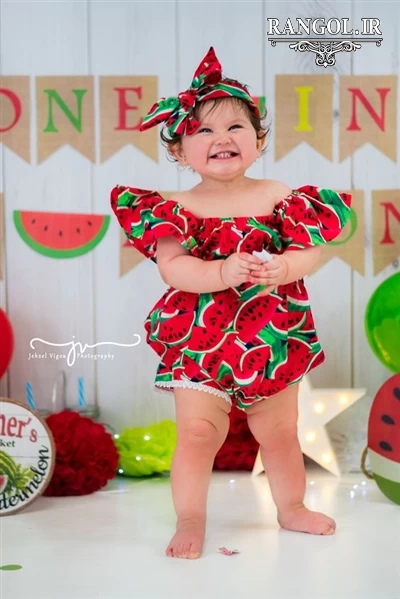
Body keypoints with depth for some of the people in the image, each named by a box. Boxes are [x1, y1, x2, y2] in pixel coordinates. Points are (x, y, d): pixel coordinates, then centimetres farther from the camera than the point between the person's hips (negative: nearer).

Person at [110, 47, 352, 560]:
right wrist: (222, 273, -32)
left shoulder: (278, 196, 0)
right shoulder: (180, 208, -5)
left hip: (273, 339, 2)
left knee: (280, 432, 15)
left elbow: (310, 251, -5)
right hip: (201, 342, -2)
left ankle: (292, 508, 37)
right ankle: (190, 521, 13)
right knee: (198, 432, -6)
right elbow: (172, 267, -17)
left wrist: (281, 270, -25)